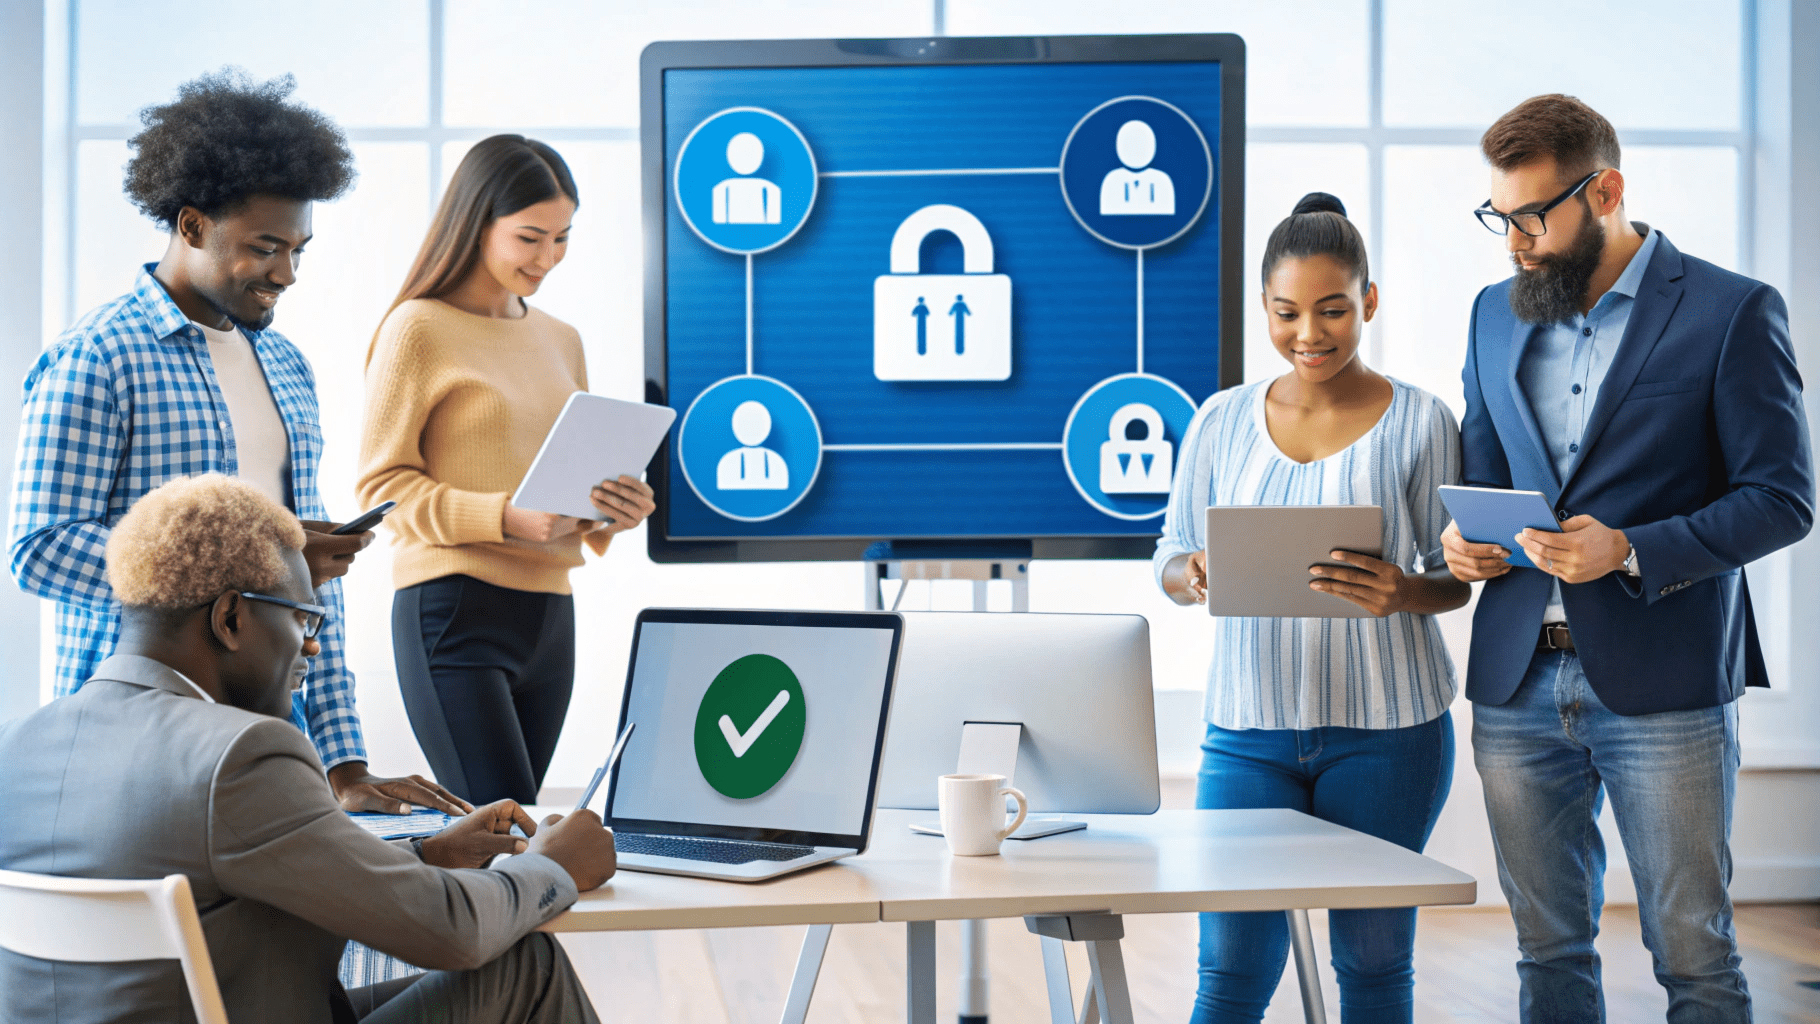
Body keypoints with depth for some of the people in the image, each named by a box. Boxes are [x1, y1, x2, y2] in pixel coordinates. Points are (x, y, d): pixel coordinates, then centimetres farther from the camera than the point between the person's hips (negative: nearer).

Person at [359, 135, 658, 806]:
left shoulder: (561, 341, 17)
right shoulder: (419, 329, -4)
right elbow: (382, 485, -8)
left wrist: (611, 513, 0)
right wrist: (506, 517, -20)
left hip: (550, 614, 7)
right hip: (455, 609, -6)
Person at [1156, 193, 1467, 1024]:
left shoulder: (1419, 422, -1)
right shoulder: (1223, 421, 5)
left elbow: (1457, 577, 2)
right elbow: (1172, 554, 10)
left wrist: (1404, 595, -20)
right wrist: (1194, 579, -14)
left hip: (1386, 730, -1)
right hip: (1247, 727, 1)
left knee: (1374, 957, 9)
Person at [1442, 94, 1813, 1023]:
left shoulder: (1732, 311, -4)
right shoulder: (1495, 313, 12)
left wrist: (1630, 553, -20)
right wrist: (1465, 538, -2)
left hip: (1662, 685, -4)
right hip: (1517, 680, 5)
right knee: (1548, 948, 12)